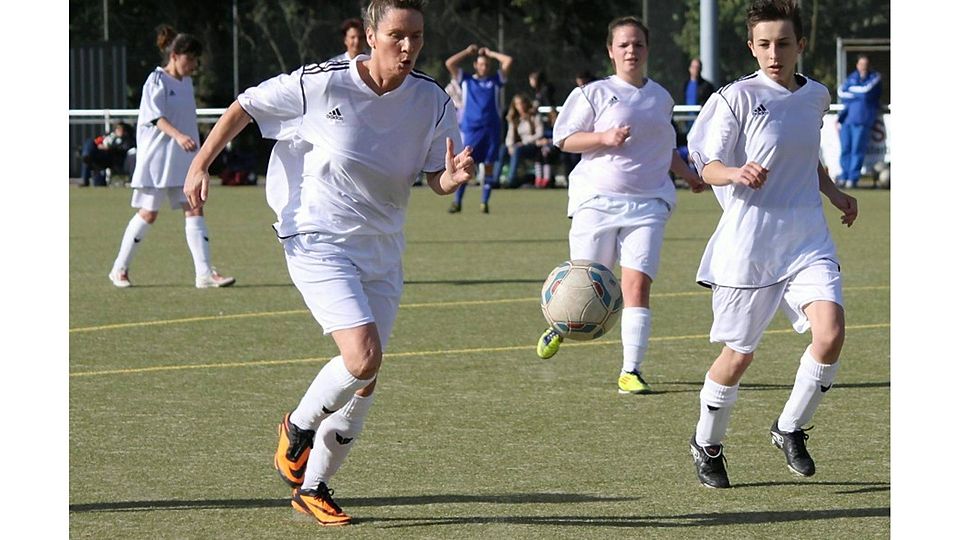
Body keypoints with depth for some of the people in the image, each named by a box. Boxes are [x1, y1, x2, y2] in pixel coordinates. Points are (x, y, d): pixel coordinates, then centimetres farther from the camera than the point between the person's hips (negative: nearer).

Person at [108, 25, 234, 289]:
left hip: (183, 159, 7)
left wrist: (193, 145, 23)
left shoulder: (187, 82, 14)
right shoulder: (157, 80, -8)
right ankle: (120, 269, 14)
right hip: (157, 157, -7)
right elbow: (155, 116, -20)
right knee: (148, 213, -1)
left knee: (194, 210, -5)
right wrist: (178, 136, -34)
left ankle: (205, 273, -11)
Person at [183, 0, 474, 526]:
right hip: (317, 240, -5)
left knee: (365, 378, 6)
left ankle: (313, 487, 25)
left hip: (381, 250, 5)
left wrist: (454, 177, -21)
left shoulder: (431, 101, -5)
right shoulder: (319, 86, -16)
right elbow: (243, 106, -2)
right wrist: (201, 163, -5)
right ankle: (297, 427, 9)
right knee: (363, 356, -21)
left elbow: (437, 179, 2)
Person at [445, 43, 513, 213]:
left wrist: (490, 53, 14)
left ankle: (485, 202, 6)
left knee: (489, 165, 0)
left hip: (491, 129, 1)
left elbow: (508, 61, 6)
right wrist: (467, 52, 12)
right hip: (469, 128, -1)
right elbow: (449, 63, 6)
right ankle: (457, 201, -5)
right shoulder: (466, 80, 13)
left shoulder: (496, 80, 14)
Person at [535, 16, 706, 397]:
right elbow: (564, 139, -2)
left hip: (648, 203, 2)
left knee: (637, 283, -12)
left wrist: (687, 174, 27)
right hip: (598, 200, -2)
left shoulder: (661, 97, 16)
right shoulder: (595, 93, 1)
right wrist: (605, 138, -15)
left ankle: (631, 370, -11)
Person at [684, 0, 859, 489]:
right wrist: (736, 174, -27)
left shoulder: (816, 97, 8)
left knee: (830, 333, -16)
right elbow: (708, 167, -7)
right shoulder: (736, 98, -9)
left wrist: (834, 194, 14)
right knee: (738, 355, 3)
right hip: (748, 244, -4)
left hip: (808, 241, 4)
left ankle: (790, 429, 7)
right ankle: (706, 445, 28)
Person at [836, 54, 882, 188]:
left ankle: (853, 177, -6)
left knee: (857, 149, -8)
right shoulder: (852, 77, 18)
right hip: (846, 117, 4)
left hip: (862, 120, -4)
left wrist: (850, 89, 5)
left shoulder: (875, 78, 8)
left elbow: (866, 90, -9)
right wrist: (858, 96, -5)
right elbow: (841, 93, 7)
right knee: (845, 148, 0)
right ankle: (844, 176, 7)